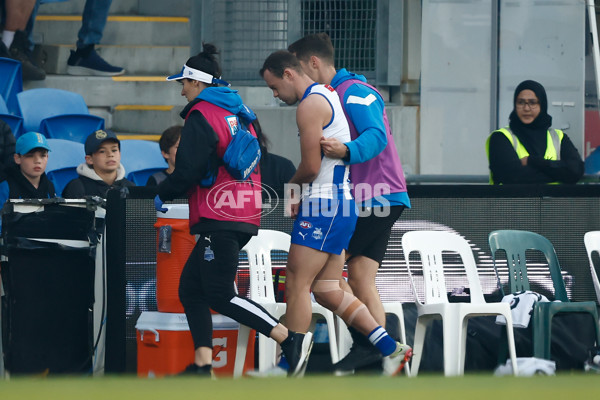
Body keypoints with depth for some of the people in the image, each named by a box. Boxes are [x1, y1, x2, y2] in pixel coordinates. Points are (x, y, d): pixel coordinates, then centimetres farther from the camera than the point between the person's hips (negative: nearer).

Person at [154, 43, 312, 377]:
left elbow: (188, 170, -15)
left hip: (219, 219, -10)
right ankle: (203, 367, 3)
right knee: (191, 287, 11)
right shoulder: (240, 114, 20)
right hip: (246, 217, 10)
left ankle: (291, 339, -19)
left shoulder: (202, 115, -8)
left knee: (220, 295, -11)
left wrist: (163, 194, 3)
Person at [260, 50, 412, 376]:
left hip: (324, 207, -10)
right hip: (341, 205, 10)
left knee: (297, 285, -7)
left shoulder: (310, 105, -13)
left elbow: (310, 167, -16)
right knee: (327, 290, 9)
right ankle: (390, 348, 6)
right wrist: (299, 195, 12)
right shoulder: (327, 96, 19)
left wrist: (292, 187, 4)